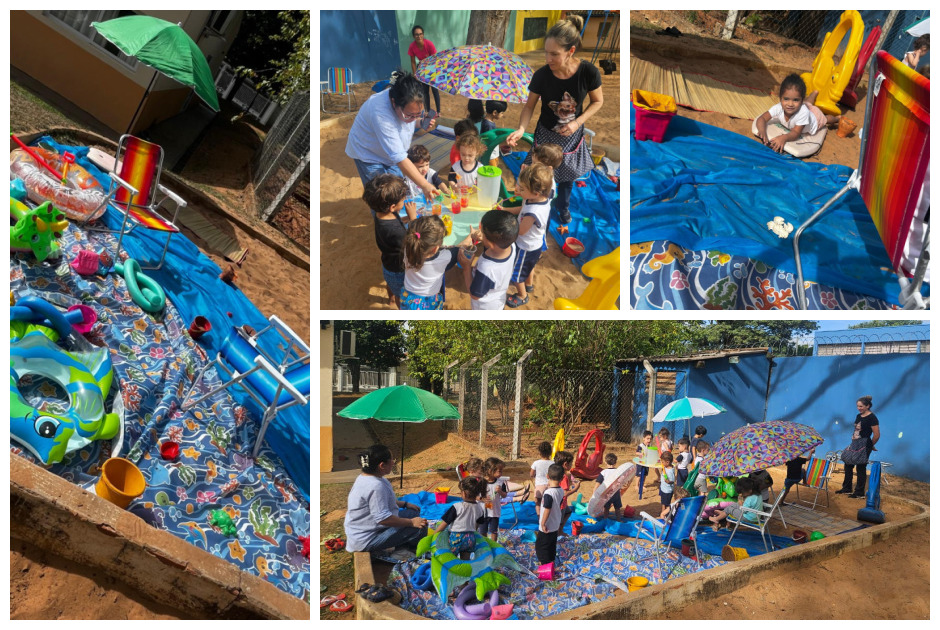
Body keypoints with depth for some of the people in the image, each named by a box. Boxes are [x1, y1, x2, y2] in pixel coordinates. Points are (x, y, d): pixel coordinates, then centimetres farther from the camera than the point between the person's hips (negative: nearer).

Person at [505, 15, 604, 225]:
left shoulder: (589, 72, -27)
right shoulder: (541, 75, -26)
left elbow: (598, 101, -9)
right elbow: (529, 106, -12)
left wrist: (577, 122, -22)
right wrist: (521, 129, -29)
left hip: (572, 135, 1)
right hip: (546, 134, -1)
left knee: (567, 176, 23)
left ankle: (563, 207, 53)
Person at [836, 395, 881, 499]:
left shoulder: (872, 418, -15)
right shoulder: (858, 416, 10)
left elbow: (877, 435, -14)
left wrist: (870, 445, -2)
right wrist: (853, 440, 12)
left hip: (864, 447, -9)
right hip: (854, 445, 9)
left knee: (861, 468, 0)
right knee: (848, 465, 13)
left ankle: (860, 493, 11)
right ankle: (846, 488, 26)